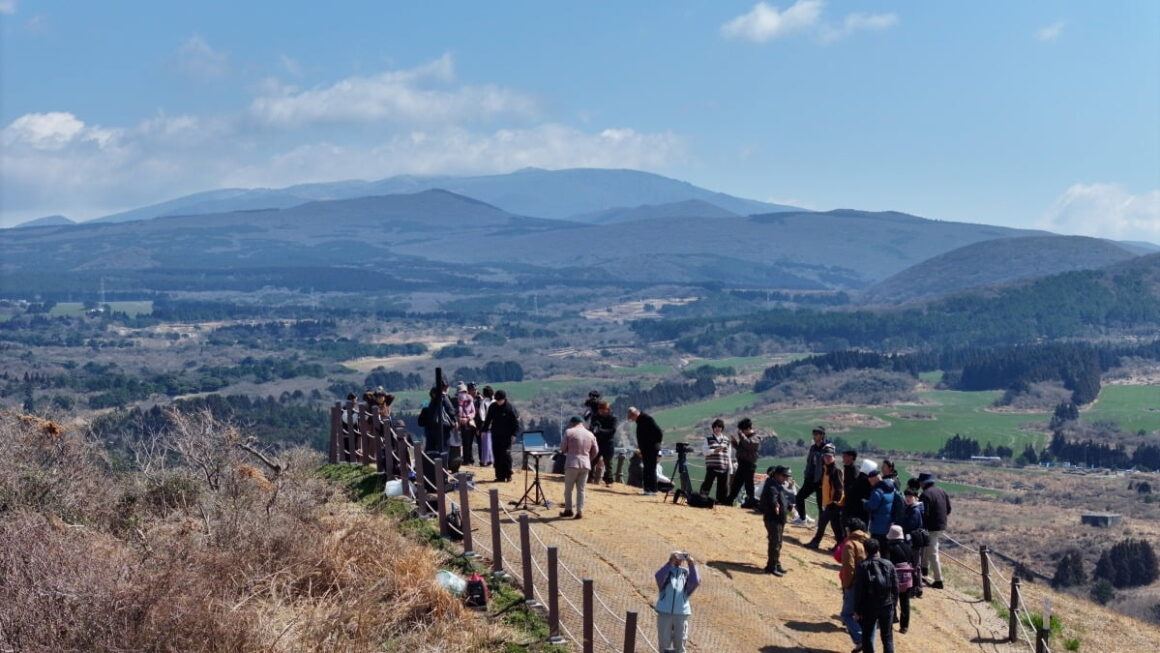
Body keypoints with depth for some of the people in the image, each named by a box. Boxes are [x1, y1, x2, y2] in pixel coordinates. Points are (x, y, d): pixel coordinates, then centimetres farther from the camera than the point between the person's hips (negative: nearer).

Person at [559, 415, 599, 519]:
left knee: (568, 489, 9)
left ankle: (568, 510, 12)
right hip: (585, 465, 4)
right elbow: (596, 451, 11)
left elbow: (562, 448, -1)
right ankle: (580, 511, 4)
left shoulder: (569, 432, -4)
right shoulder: (590, 435, 8)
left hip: (572, 464, -4)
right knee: (581, 489, 7)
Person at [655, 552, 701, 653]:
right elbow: (659, 577, -16)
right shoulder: (667, 572, 7)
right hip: (665, 612, -1)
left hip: (681, 613, 1)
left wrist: (692, 564, -14)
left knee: (679, 644, 7)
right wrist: (670, 563, -22)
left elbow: (695, 582, -10)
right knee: (664, 644, 4)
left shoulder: (686, 573, 9)